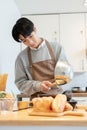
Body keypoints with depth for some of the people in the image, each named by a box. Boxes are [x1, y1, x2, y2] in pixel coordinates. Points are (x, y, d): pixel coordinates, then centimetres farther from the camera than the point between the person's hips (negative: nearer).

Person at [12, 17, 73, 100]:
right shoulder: (21, 57, 4)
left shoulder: (56, 47, 3)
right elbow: (20, 83, 4)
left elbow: (69, 74, 7)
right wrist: (38, 85, -11)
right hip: (36, 100, 0)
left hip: (57, 96, 0)